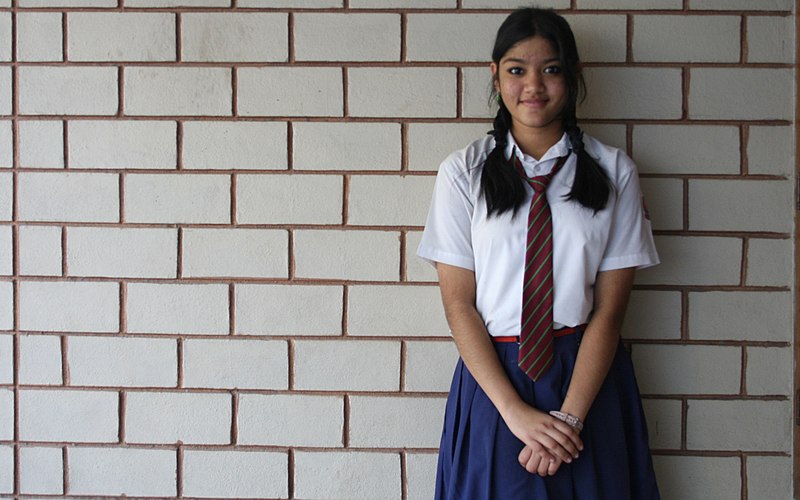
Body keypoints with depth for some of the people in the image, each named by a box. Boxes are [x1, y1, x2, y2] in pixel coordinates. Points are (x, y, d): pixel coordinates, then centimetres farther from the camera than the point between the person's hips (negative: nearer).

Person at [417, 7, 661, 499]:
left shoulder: (614, 172, -2)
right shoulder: (463, 172, -2)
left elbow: (609, 307, -5)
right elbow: (458, 303, -5)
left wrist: (570, 416, -13)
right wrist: (515, 410, -13)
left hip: (590, 374, 0)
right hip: (491, 374, 0)